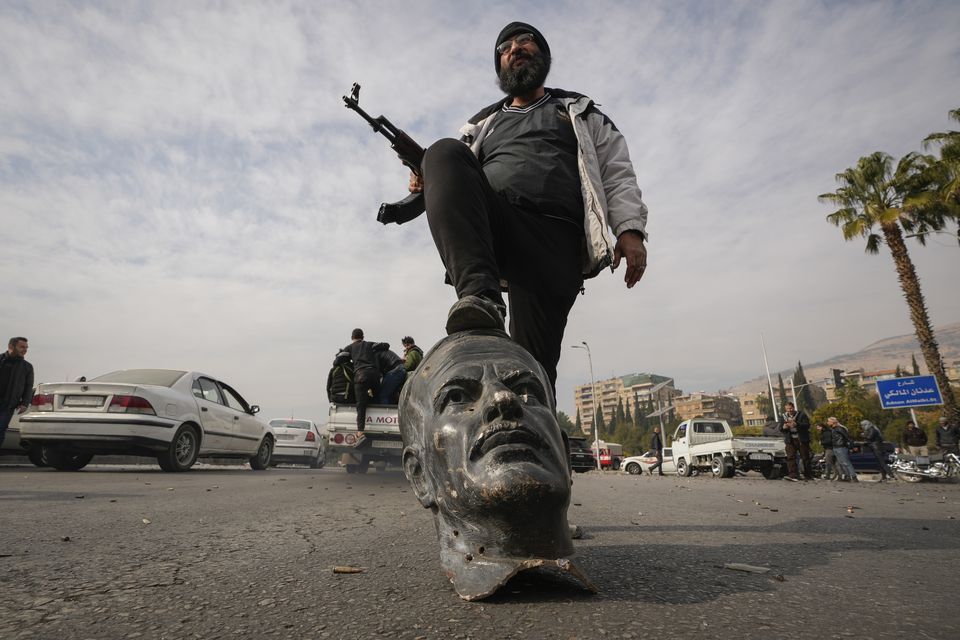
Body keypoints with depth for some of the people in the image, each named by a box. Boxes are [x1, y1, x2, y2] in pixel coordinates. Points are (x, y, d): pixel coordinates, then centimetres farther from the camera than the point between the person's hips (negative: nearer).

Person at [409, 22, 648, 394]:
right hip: (493, 229, 2)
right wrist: (429, 184, 3)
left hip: (556, 240, -1)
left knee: (534, 361, -16)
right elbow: (459, 176, 28)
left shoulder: (580, 113, 30)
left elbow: (617, 174, 18)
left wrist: (630, 228, 0)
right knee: (444, 152, -28)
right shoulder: (483, 124, 35)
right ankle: (480, 296, -43)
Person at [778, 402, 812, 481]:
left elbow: (807, 425, -12)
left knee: (805, 458, 5)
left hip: (801, 440, -2)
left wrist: (796, 424, -25)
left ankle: (808, 475, 17)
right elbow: (781, 429, 12)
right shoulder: (783, 416, 10)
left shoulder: (801, 415, 0)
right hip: (790, 440, 2)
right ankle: (793, 475, -17)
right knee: (790, 457, -11)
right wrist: (784, 427, -12)